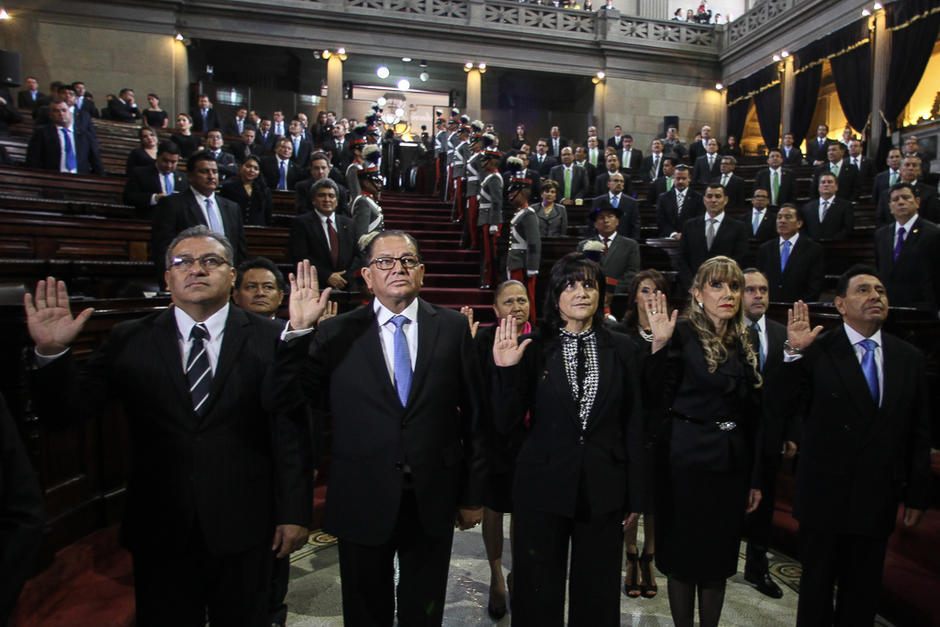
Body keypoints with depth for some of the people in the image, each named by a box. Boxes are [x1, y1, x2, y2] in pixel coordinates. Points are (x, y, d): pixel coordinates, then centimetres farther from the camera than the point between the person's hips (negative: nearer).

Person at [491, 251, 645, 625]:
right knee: (539, 595, 15)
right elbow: (505, 424, -7)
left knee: (598, 594, 18)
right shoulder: (533, 348, -6)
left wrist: (635, 495, 5)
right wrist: (507, 371, -22)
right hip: (543, 487, -1)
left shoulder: (620, 348, 0)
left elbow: (633, 423, 4)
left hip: (603, 489, 2)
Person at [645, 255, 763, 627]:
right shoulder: (682, 334, -9)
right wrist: (659, 344, -27)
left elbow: (752, 415, 12)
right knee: (683, 555, 9)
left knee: (719, 556, 16)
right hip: (687, 460, -5)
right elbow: (659, 398, -17)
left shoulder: (743, 343, 8)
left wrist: (754, 478, 14)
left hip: (731, 463, 6)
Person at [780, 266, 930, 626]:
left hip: (878, 499, 4)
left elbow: (919, 434, 6)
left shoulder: (909, 358, 2)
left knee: (863, 591, 18)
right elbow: (776, 404, -19)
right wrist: (794, 352, -28)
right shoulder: (817, 351, -10)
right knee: (817, 584, 15)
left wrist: (917, 495, 6)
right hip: (824, 496, -3)